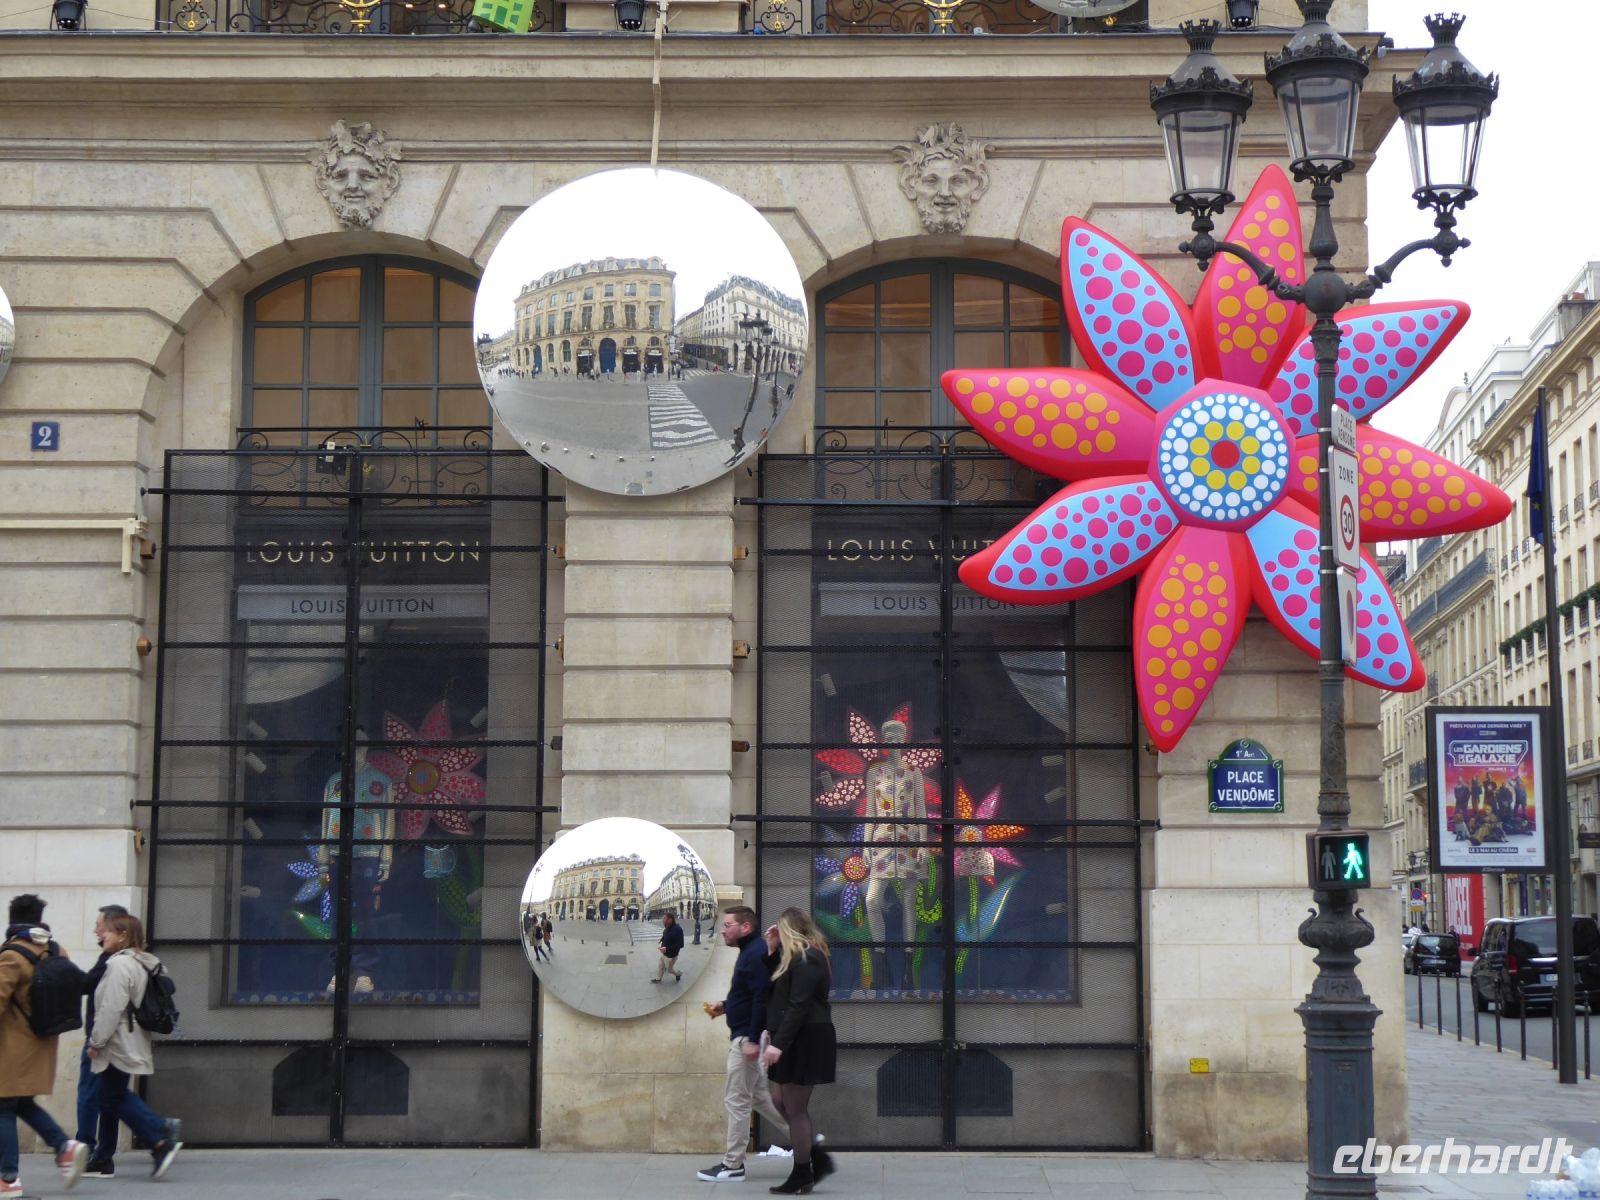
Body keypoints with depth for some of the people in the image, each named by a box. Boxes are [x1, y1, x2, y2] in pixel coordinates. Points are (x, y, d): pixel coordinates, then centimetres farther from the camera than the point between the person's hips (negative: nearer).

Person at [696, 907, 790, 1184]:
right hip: (745, 1037, 11)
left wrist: (752, 1040, -27)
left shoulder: (755, 954, -18)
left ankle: (733, 1166, 3)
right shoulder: (752, 952, 14)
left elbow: (762, 998, -25)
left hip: (747, 1037, -11)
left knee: (736, 1099, -3)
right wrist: (725, 1006, 12)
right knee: (759, 1095, 17)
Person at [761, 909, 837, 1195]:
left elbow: (799, 1006, -24)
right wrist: (771, 951, 11)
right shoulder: (801, 958, 18)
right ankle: (818, 1159, 16)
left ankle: (802, 1177, 4)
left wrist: (779, 1043, -27)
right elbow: (771, 986, 21)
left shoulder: (807, 960, -16)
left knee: (795, 1107, -4)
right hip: (796, 1041, 11)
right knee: (781, 1101, 13)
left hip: (805, 1041, -11)